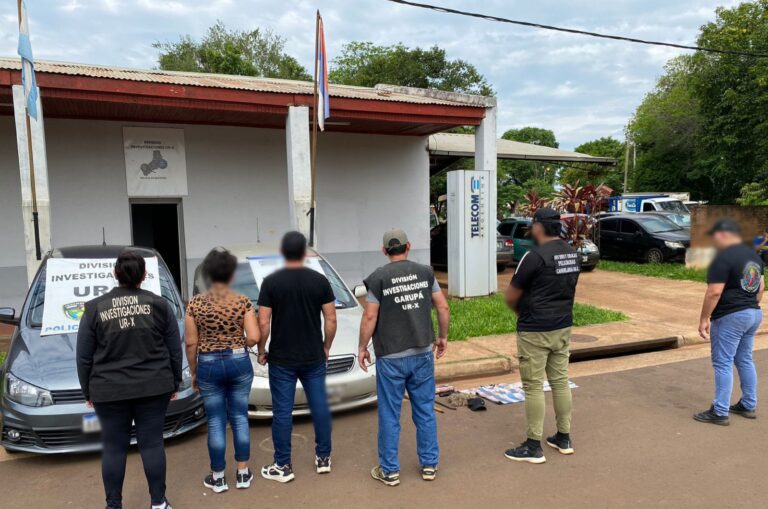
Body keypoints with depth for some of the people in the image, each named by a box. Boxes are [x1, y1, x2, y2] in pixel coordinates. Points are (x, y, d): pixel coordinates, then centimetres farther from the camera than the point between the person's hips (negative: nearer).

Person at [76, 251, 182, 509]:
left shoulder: (94, 309, -1)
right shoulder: (158, 304, -1)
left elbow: (84, 358, 3)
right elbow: (175, 350, 2)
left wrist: (88, 391, 14)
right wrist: (174, 383, 12)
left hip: (109, 391, 0)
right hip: (153, 387, 0)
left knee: (113, 448, 10)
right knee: (152, 444, 7)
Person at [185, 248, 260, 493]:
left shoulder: (196, 303, -7)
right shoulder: (243, 301, -8)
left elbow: (191, 343, -4)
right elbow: (254, 337, -11)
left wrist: (193, 372, 8)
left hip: (208, 365, 0)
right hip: (239, 362, 0)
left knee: (215, 421, 10)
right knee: (240, 417, 12)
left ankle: (218, 478, 20)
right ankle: (243, 474, 20)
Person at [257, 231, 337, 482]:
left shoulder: (271, 282, -8)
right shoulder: (320, 280, -2)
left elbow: (264, 323, -10)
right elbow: (331, 320, -1)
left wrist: (261, 351, 4)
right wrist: (326, 347, 12)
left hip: (281, 359, -2)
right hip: (314, 357, 2)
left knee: (282, 412, 6)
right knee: (319, 406, 13)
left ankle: (283, 466, 15)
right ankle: (323, 458, 24)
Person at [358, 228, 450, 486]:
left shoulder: (378, 278, -8)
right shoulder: (425, 272, 2)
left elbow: (370, 317, -10)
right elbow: (443, 307, 2)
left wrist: (362, 347, 2)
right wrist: (442, 336, 15)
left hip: (391, 357, -3)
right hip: (423, 352, 3)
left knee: (389, 415, 8)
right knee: (425, 411, 14)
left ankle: (390, 470, 18)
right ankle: (429, 465, 24)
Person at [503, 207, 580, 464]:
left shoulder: (535, 256, -18)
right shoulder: (572, 254, 6)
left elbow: (511, 297, -11)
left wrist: (522, 313, 8)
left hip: (535, 330, -8)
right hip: (563, 327, 8)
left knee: (533, 386, 1)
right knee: (560, 381, 16)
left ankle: (533, 447, 9)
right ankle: (564, 438, 27)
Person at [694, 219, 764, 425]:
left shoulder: (723, 258, -18)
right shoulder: (753, 255, 11)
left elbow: (714, 292, -22)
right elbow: (761, 286, 19)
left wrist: (704, 319, -15)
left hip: (730, 317, -9)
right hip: (754, 314, 9)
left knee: (723, 364, -3)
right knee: (745, 360, 18)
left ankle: (719, 413, 1)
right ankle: (748, 406, 27)